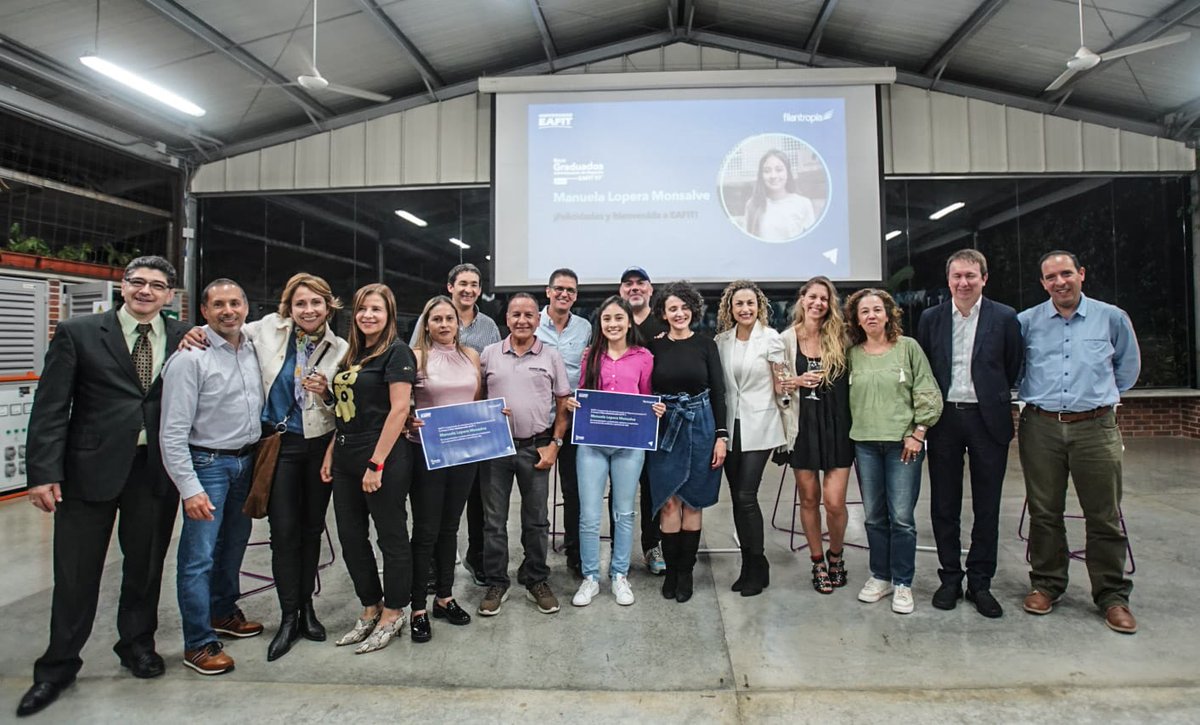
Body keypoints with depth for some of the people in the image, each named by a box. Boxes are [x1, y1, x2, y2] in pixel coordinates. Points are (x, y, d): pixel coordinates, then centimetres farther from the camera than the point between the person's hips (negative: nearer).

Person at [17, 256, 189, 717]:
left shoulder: (183, 337, 4)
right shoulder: (77, 333, -1)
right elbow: (50, 407, -3)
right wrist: (43, 472, -9)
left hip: (156, 470, 2)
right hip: (90, 467, -1)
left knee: (146, 565, 14)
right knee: (76, 572, 9)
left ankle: (137, 644, 36)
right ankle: (59, 665, 29)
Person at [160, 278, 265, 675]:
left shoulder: (254, 349, 5)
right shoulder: (190, 358, -15)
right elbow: (173, 431, -17)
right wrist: (189, 488, -20)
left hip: (246, 461, 7)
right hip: (207, 463, -6)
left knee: (234, 545, 20)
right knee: (199, 556, -1)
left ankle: (224, 613, 39)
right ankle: (198, 644, 13)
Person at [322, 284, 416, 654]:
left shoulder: (396, 352, -9)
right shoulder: (353, 355, 15)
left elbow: (399, 409, -17)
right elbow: (346, 412, 18)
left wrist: (377, 463, -20)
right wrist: (330, 454, 10)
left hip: (383, 458, -8)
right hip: (347, 459, 8)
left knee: (391, 537, 5)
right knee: (351, 537, 13)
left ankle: (392, 614, 21)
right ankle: (370, 609, 30)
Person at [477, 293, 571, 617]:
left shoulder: (551, 356, 3)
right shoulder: (489, 354, 4)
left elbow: (563, 405, 4)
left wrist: (554, 444, -3)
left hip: (537, 447, 0)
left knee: (536, 519, 11)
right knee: (494, 519, 8)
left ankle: (536, 581, 27)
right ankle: (496, 584, 23)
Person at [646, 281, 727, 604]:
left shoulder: (706, 345, 1)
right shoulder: (655, 347, 3)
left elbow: (718, 392, 0)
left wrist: (721, 436, -5)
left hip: (700, 427, 0)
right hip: (664, 429, 0)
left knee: (693, 501, 6)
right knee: (668, 501, 1)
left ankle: (686, 571, 19)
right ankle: (670, 569, 17)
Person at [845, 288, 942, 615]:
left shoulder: (908, 347, -1)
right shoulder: (852, 354, 6)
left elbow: (928, 395, -2)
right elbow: (846, 397, 12)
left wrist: (917, 434, -6)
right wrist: (852, 432, 6)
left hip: (903, 442, -3)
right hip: (865, 444, 3)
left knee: (901, 517, -1)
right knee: (874, 517, 10)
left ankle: (902, 583, 14)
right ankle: (879, 577, 25)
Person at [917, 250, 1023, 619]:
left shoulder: (1004, 317, -1)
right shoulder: (931, 318, 3)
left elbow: (1014, 367, 6)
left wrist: (994, 397, 6)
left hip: (988, 419, -1)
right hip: (944, 419, 1)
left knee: (987, 507, 7)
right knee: (944, 505, 8)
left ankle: (980, 583, 20)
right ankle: (950, 578, 22)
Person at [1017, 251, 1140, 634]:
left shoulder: (1112, 318, 5)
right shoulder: (1026, 322, 3)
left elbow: (1128, 368, 20)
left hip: (1095, 428, 0)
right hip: (1041, 428, 0)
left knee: (1105, 517, 4)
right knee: (1044, 513, 8)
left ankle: (1112, 595, 18)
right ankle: (1046, 584, 21)